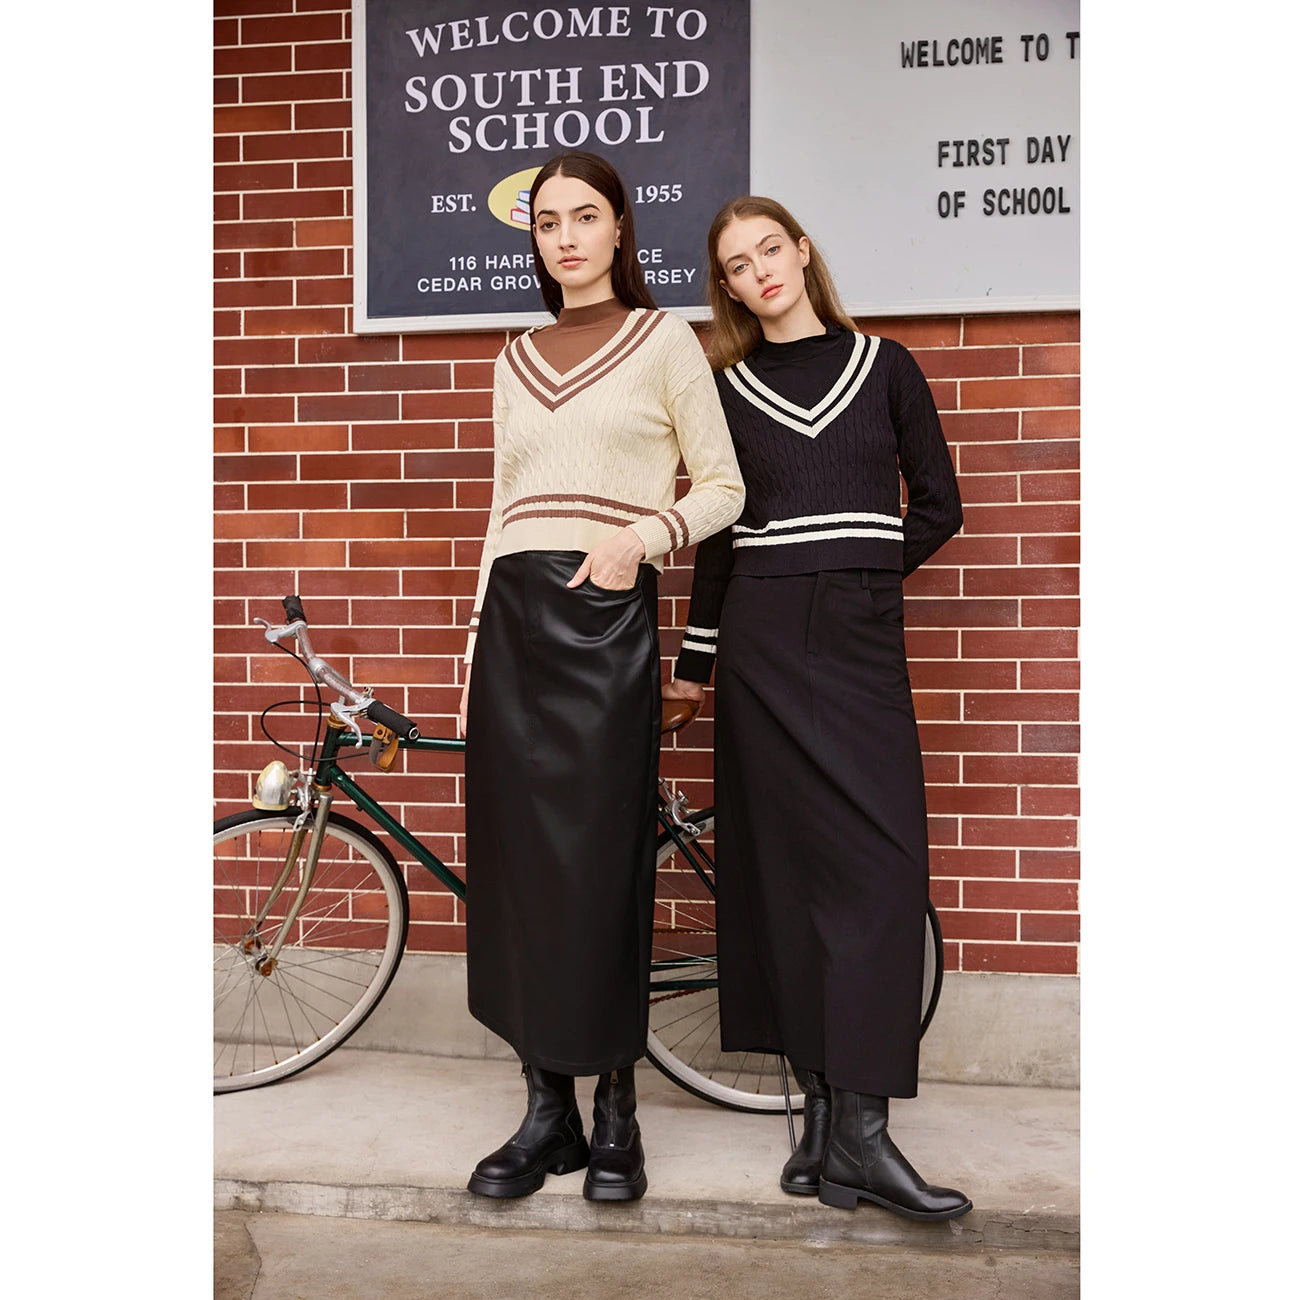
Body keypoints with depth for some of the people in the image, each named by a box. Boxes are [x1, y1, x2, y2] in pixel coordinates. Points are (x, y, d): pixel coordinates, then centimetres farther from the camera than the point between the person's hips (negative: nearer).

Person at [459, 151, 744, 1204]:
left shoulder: (664, 339, 5)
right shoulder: (517, 360, 19)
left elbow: (723, 488, 3)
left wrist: (644, 533, -16)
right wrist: (475, 650, 14)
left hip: (607, 615, -4)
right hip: (514, 614, 5)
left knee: (601, 864, -4)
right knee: (515, 861, 3)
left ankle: (617, 1114, 12)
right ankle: (548, 1111, 15)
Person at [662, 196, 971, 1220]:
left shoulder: (884, 366, 9)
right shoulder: (726, 389, 10)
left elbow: (939, 506, 11)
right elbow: (718, 532, 14)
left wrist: (852, 570, 6)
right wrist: (696, 657, 14)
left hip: (862, 637, 1)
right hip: (762, 640, 0)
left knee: (882, 858, -8)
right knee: (789, 860, -2)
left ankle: (848, 1127, -3)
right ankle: (833, 1114, 5)